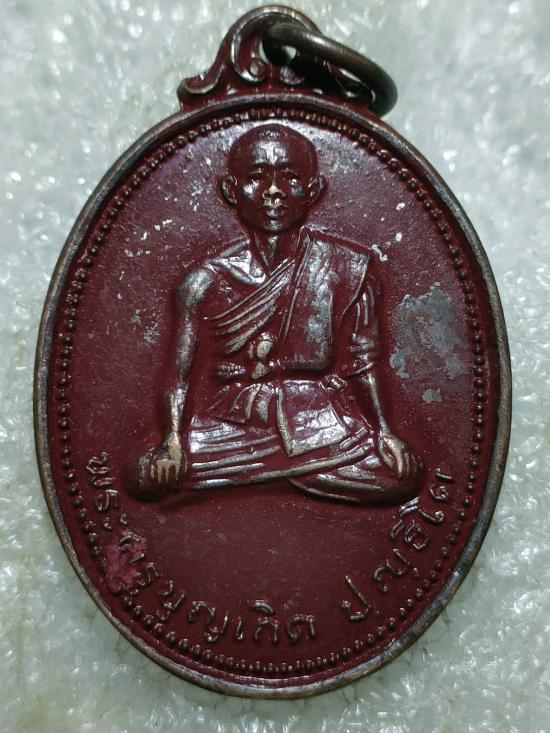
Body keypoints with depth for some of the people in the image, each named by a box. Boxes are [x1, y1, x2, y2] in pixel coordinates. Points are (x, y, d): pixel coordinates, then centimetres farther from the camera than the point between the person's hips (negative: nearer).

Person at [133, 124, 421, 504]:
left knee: (402, 473, -21)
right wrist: (174, 439, -12)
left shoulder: (345, 268, 1)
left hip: (318, 417, 1)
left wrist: (382, 431, -3)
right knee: (147, 475, -19)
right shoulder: (208, 280, 0)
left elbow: (361, 363, 3)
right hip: (231, 416, 0)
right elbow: (185, 374, 0)